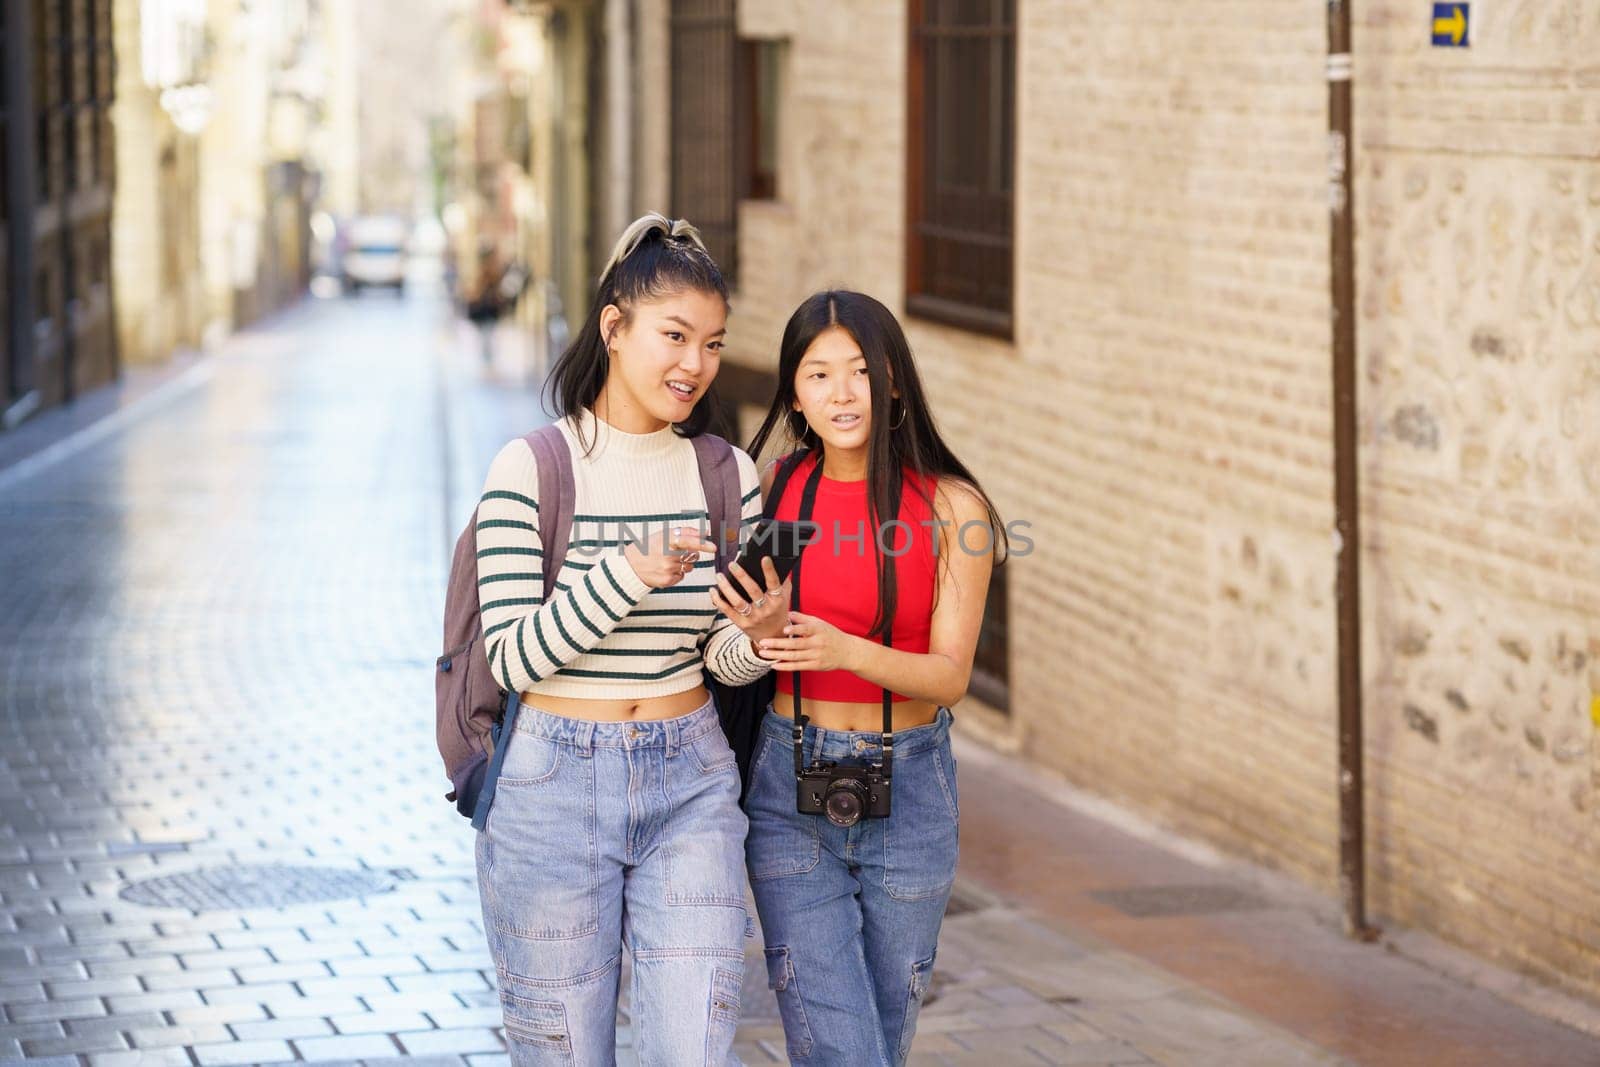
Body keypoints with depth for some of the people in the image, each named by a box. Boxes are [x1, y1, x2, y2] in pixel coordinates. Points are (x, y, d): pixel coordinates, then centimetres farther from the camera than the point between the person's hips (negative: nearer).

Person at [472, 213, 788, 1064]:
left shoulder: (728, 476, 3)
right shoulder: (531, 471, -8)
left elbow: (723, 662, 8)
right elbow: (512, 657, -12)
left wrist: (759, 634, -16)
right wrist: (630, 575, -24)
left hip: (690, 786, 3)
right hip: (553, 786, -3)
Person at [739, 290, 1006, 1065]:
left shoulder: (950, 507, -7)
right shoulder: (771, 494, -1)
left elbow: (950, 675, -14)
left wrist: (845, 651, -29)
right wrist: (759, 633, -10)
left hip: (907, 792, 0)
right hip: (790, 792, 0)